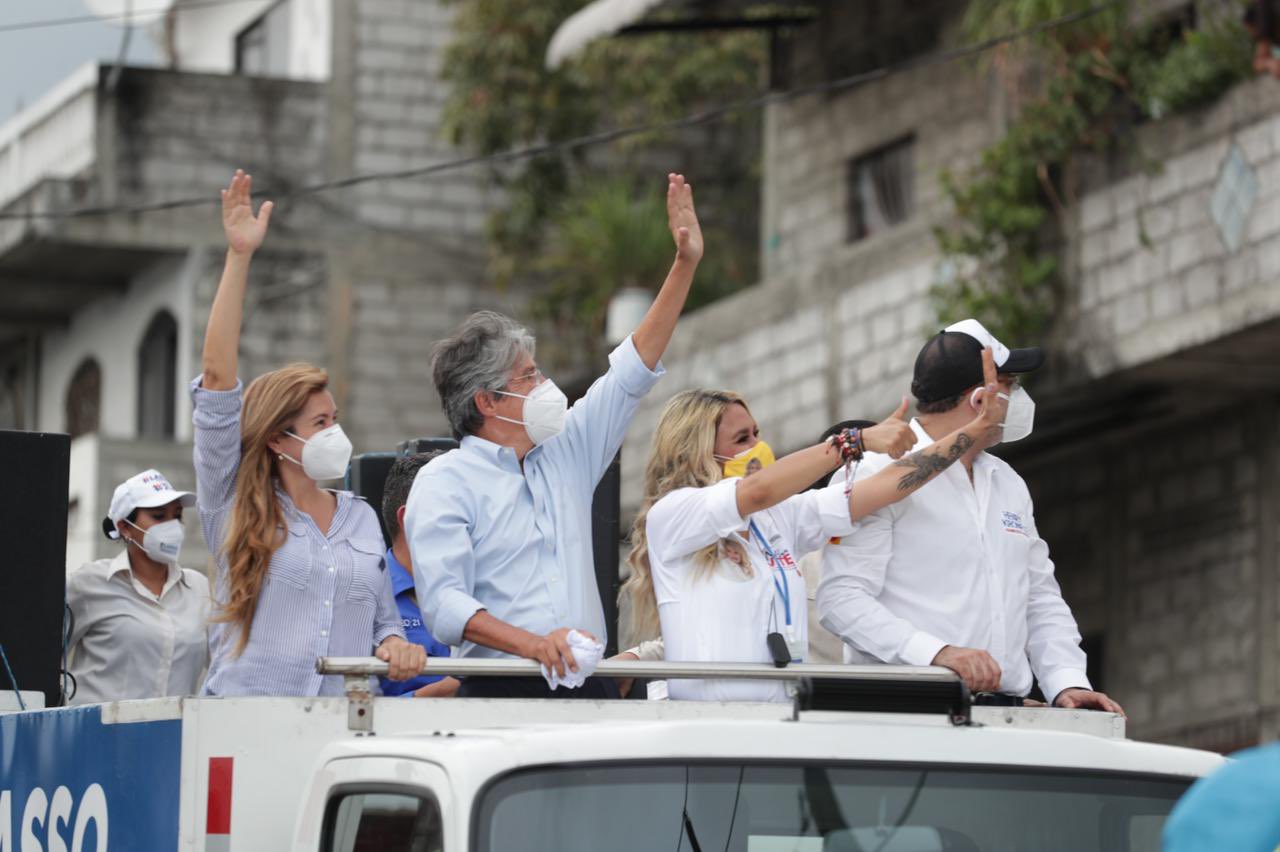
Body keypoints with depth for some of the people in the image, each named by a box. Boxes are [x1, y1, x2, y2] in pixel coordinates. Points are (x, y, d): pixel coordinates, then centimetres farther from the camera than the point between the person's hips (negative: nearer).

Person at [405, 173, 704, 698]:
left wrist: (686, 264, 23)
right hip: (504, 693, -5)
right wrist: (535, 645, -22)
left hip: (589, 690, 5)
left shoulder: (566, 454, 21)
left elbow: (632, 373, 26)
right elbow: (444, 604, -8)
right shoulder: (444, 483, 2)